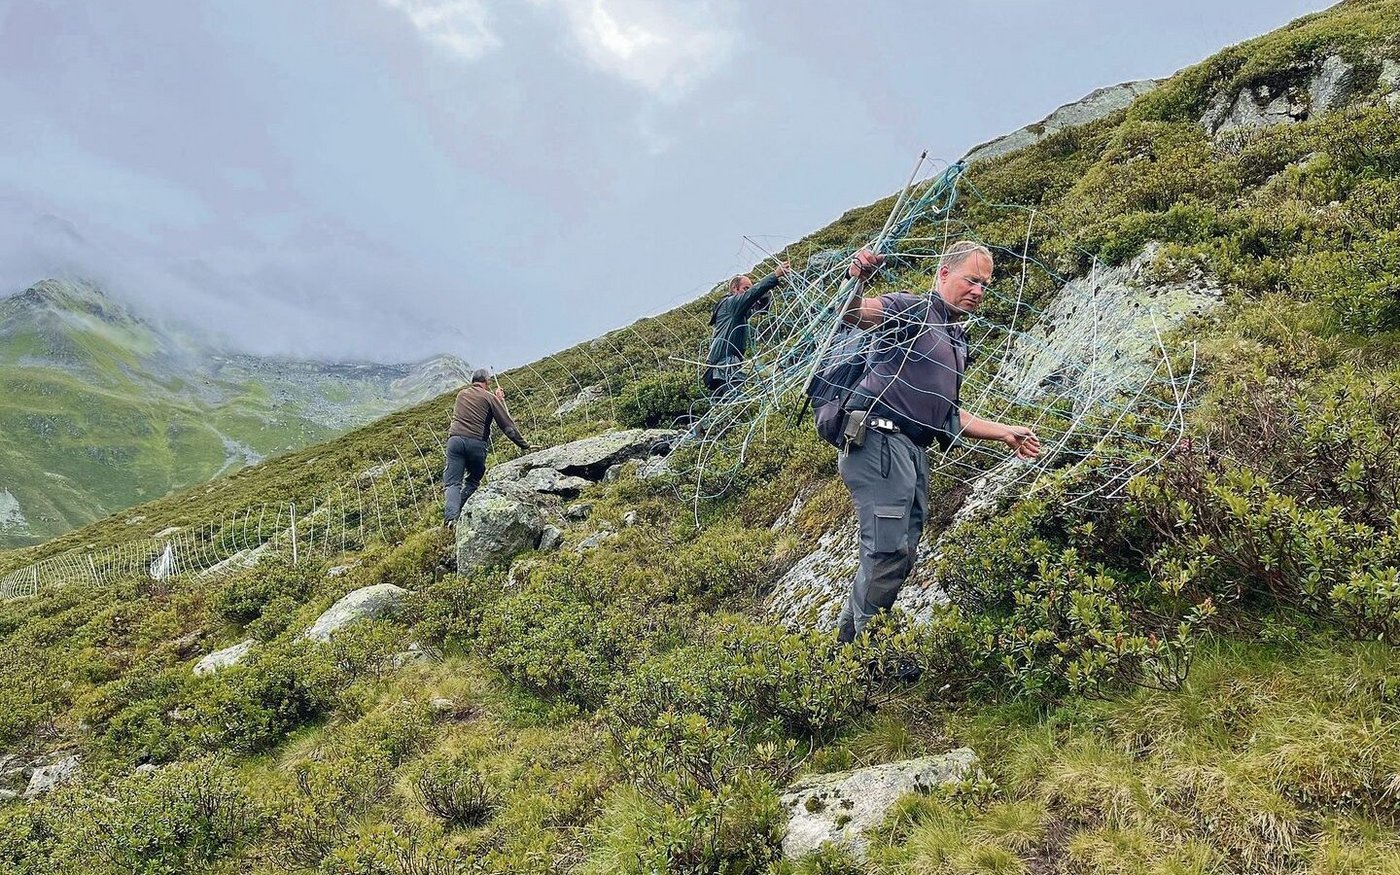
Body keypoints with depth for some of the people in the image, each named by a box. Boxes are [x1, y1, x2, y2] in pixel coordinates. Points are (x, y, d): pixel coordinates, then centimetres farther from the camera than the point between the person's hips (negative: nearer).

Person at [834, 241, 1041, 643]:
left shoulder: (957, 341, 24)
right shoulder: (913, 309, -1)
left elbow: (948, 415, 29)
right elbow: (853, 313, -19)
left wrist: (1005, 433, 26)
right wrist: (856, 283, -41)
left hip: (915, 451, 9)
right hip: (879, 439, -9)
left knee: (903, 554, 10)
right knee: (889, 550, -16)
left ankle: (848, 638, 19)